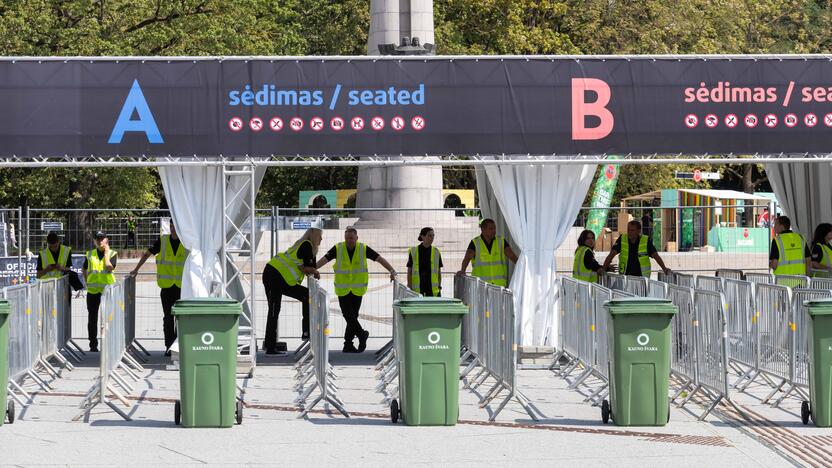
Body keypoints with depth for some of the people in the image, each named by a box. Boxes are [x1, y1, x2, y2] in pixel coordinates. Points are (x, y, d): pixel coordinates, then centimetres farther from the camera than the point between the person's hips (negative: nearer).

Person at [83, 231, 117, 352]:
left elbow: (109, 268, -15)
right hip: (92, 291, 3)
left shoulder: (112, 254, 2)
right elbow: (84, 269, 23)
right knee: (92, 318, 4)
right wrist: (86, 282, 11)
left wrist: (106, 253, -9)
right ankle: (93, 345, 11)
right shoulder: (90, 254, 10)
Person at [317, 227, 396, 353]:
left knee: (353, 316, 3)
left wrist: (392, 271, -16)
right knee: (348, 314, -9)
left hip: (357, 290, 0)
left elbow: (380, 259, -5)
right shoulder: (338, 249, -5)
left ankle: (348, 345, 10)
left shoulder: (363, 249, -4)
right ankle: (362, 334, 9)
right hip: (342, 289, 0)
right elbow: (324, 260, -10)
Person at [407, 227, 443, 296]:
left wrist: (439, 287, 4)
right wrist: (410, 287, -2)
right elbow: (409, 272, 4)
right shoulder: (413, 252, 1)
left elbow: (439, 272, 11)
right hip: (417, 289, -1)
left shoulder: (436, 252, 7)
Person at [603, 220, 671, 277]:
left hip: (642, 276, -1)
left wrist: (664, 268, -24)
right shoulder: (622, 239, -2)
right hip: (625, 276, 1)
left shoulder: (646, 241, -6)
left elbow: (656, 256, -10)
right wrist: (603, 269, -13)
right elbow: (611, 255, -3)